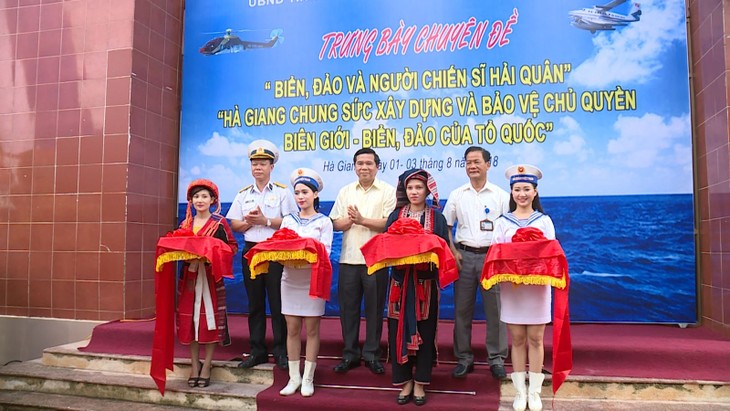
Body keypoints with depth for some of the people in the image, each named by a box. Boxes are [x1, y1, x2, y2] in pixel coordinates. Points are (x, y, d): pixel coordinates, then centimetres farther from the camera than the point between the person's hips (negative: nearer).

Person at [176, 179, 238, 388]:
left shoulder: (219, 222, -1)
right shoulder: (185, 223, 12)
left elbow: (232, 246, -2)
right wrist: (189, 258, -6)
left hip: (211, 276, -4)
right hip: (189, 276, 4)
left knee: (210, 320, 0)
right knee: (189, 321, 5)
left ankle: (206, 367, 11)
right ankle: (194, 366, 18)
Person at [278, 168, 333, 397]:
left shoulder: (324, 222, 1)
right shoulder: (287, 221, 10)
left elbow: (325, 253, -7)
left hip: (312, 279, -3)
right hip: (290, 279, 3)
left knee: (311, 329, 3)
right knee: (292, 329, 6)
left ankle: (308, 378, 12)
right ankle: (294, 377, 15)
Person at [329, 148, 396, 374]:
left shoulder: (388, 191, 0)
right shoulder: (345, 191, 13)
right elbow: (336, 224, 8)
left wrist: (362, 220, -17)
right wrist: (349, 219, -13)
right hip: (348, 259, 4)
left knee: (374, 309, 5)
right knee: (347, 307, 8)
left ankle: (372, 354, 19)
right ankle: (350, 353, 21)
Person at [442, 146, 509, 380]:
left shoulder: (501, 195, 5)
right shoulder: (457, 195, 8)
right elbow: (445, 226, 10)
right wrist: (453, 252, -2)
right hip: (464, 256, 1)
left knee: (495, 309, 1)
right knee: (462, 309, 5)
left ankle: (496, 359, 15)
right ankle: (464, 358, 18)